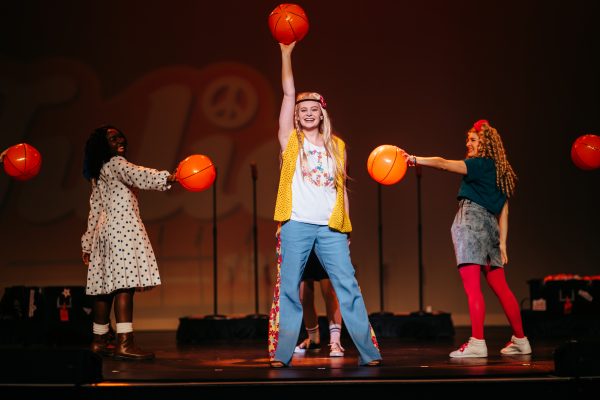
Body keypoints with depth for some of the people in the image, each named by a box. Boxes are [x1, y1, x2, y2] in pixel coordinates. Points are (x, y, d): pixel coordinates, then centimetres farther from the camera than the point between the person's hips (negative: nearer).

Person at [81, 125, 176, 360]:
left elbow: (95, 211, 24)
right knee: (125, 285, -17)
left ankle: (100, 341, 15)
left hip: (105, 230, 10)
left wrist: (88, 245, 25)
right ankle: (124, 343, -25)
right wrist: (170, 178, -37)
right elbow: (140, 176, -24)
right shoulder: (116, 164, -4)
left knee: (106, 287, 11)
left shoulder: (98, 174, 23)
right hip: (123, 228, -10)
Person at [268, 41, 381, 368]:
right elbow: (288, 93, 3)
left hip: (331, 228, 2)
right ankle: (281, 353, 3)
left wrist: (345, 226, 12)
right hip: (297, 224, -2)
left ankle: (368, 351, -1)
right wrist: (286, 53, 0)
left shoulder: (336, 145, 16)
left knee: (348, 287, -3)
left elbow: (341, 188, 17)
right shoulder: (291, 141, 9)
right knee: (289, 289, -1)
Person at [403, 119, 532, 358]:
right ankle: (520, 340, 18)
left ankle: (477, 343, -17)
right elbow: (503, 210, 18)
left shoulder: (481, 164, -4)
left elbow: (444, 164, -13)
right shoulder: (500, 172, 20)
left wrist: (416, 160, -10)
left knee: (472, 287, -12)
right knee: (500, 288, 13)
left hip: (471, 221, -9)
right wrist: (502, 243, 17)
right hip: (490, 226, 9)